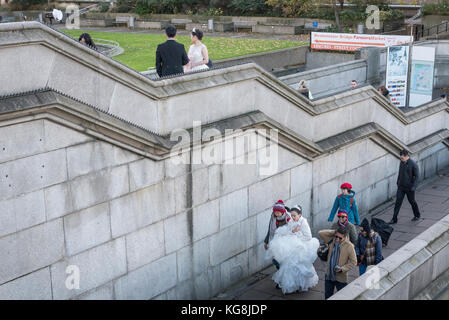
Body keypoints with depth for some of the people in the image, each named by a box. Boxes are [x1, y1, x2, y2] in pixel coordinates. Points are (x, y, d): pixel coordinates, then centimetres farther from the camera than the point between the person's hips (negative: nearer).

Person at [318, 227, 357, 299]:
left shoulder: (349, 246, -16)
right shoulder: (332, 241, -4)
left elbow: (353, 262, -12)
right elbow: (320, 233, -5)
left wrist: (342, 269, -21)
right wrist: (333, 232, -11)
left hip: (341, 278, -4)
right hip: (328, 275, 4)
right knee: (327, 296, 18)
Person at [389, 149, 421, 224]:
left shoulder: (413, 164, -18)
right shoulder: (401, 162, 1)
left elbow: (417, 176, -14)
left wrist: (413, 187, -19)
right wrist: (398, 182, 18)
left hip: (409, 188, -5)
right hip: (401, 187, 5)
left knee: (412, 201, 13)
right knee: (398, 202, 0)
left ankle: (417, 215, 37)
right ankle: (394, 219, 3)